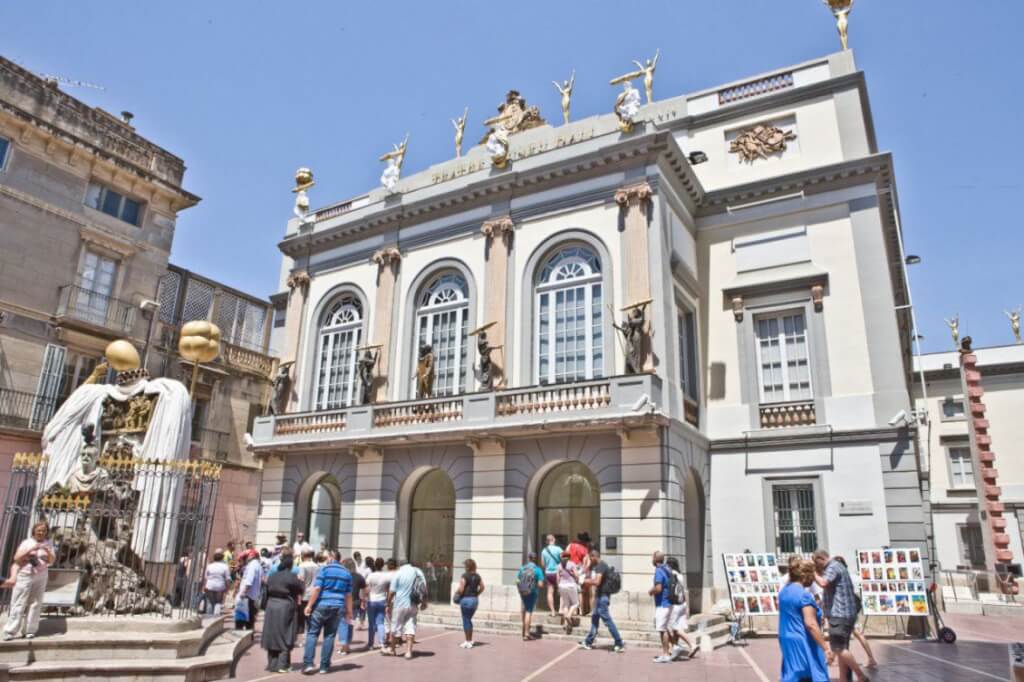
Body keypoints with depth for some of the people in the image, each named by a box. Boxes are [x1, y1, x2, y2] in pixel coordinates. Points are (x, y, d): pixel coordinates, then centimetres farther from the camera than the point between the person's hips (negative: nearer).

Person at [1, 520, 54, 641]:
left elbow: (52, 561, 2)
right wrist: (31, 549, -17)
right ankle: (10, 631, 2)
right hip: (25, 576, -2)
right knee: (19, 604, -2)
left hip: (41, 578, 2)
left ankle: (30, 630, 8)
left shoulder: (48, 544, 7)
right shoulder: (26, 542, 1)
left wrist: (48, 551, -17)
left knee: (35, 604, 1)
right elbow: (17, 558, -5)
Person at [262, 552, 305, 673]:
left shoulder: (272, 577, 7)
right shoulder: (291, 577, -12)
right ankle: (283, 665, 4)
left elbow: (267, 592, 10)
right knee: (285, 638, 4)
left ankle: (272, 664, 18)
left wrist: (267, 605, 18)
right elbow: (301, 589, -5)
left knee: (272, 636, 13)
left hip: (271, 607, 6)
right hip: (286, 608, -6)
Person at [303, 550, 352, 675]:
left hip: (321, 605, -4)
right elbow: (348, 595, 11)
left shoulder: (325, 569, -2)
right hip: (338, 607, 4)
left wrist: (309, 605, -8)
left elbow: (317, 588, -11)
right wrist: (349, 612, 15)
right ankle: (324, 666, 11)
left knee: (312, 634, 3)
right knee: (329, 636, 9)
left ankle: (308, 664, -6)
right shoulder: (347, 573, 12)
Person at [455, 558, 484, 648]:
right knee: (469, 620, 21)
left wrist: (456, 593, 1)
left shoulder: (465, 576, -14)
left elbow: (461, 589, -18)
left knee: (466, 621, 5)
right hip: (475, 600, 7)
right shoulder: (477, 576, 5)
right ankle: (470, 640, 25)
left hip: (466, 599, -6)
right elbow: (482, 587, 10)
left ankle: (468, 642, 8)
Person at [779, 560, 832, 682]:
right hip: (803, 643, -8)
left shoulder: (784, 591, 10)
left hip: (787, 641, 8)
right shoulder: (804, 594, -17)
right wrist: (826, 648, -21)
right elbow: (810, 624, -23)